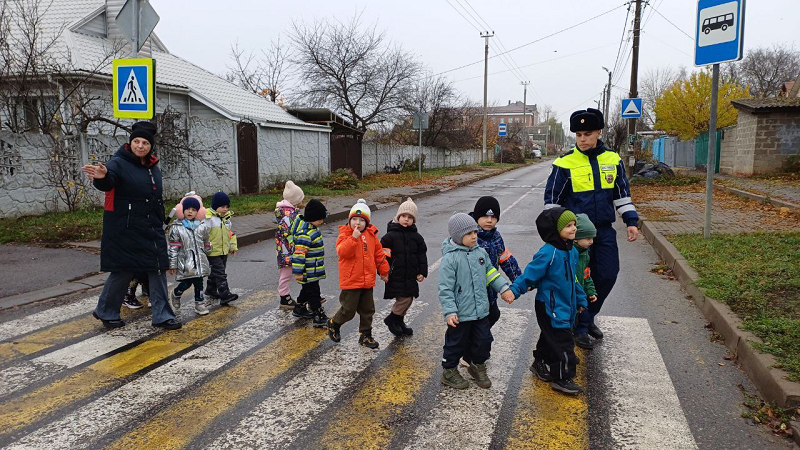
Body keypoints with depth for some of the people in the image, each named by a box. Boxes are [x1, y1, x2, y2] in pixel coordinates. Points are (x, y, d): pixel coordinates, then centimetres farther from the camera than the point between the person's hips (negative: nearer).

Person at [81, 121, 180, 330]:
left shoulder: (153, 168, 12)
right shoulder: (119, 163, -9)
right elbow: (108, 183, -33)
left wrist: (160, 224, 23)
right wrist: (102, 177, -56)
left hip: (152, 231, 6)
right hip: (125, 231, -6)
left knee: (158, 270, 5)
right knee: (123, 271, 3)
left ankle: (162, 315, 14)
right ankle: (106, 312, 25)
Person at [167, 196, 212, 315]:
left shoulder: (203, 226, 4)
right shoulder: (176, 228, -5)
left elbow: (206, 243, 20)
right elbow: (173, 248, -4)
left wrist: (207, 252, 28)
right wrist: (172, 265, -5)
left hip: (200, 261, 4)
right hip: (185, 262, -3)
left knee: (199, 283, 7)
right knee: (186, 283, -5)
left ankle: (199, 303, 21)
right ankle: (175, 294, 26)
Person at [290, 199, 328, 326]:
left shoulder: (311, 228, 7)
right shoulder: (305, 234, -26)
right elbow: (299, 253, -27)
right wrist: (298, 272, -26)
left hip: (313, 270, 10)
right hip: (308, 272, -10)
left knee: (307, 289, 24)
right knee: (313, 292, -3)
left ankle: (299, 309, 40)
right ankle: (319, 317, 4)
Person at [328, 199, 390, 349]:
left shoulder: (371, 235, 5)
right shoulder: (345, 234, -9)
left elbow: (379, 253, 14)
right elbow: (343, 252, -25)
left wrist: (384, 270, 18)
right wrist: (354, 238, -32)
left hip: (367, 280, 5)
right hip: (351, 281, -5)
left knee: (367, 310, 13)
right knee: (349, 310, 2)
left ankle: (366, 335, 27)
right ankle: (333, 324, 29)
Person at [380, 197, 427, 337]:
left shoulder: (416, 237, 6)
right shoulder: (390, 236, -8)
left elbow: (422, 255, 11)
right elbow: (383, 255, -7)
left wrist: (422, 272, 6)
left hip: (411, 277, 5)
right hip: (396, 276, -5)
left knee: (408, 299, 12)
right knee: (404, 299, -10)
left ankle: (399, 321, 31)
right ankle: (391, 319, 13)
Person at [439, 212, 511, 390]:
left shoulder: (480, 252, 2)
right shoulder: (450, 258, -18)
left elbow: (491, 273, 16)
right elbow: (445, 288, -18)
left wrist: (504, 288, 6)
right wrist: (450, 312, -22)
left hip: (481, 310, 6)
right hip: (460, 314, -6)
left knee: (484, 341, 15)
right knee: (456, 343, 10)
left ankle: (478, 367, 39)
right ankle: (449, 372, 32)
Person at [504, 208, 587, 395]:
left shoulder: (572, 251, 6)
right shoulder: (548, 253, -22)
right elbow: (530, 274, -21)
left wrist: (581, 299, 23)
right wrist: (514, 291, -28)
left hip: (566, 305, 8)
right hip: (550, 307, -8)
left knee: (549, 337, 21)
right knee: (562, 341, -4)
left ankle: (540, 364, 39)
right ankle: (562, 378, 9)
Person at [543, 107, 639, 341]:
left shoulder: (613, 159, 4)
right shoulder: (565, 163, -8)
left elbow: (622, 193, 13)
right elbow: (552, 198, -2)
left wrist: (631, 221, 9)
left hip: (605, 230, 4)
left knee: (607, 275, 7)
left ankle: (587, 317, 29)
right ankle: (580, 327, 17)